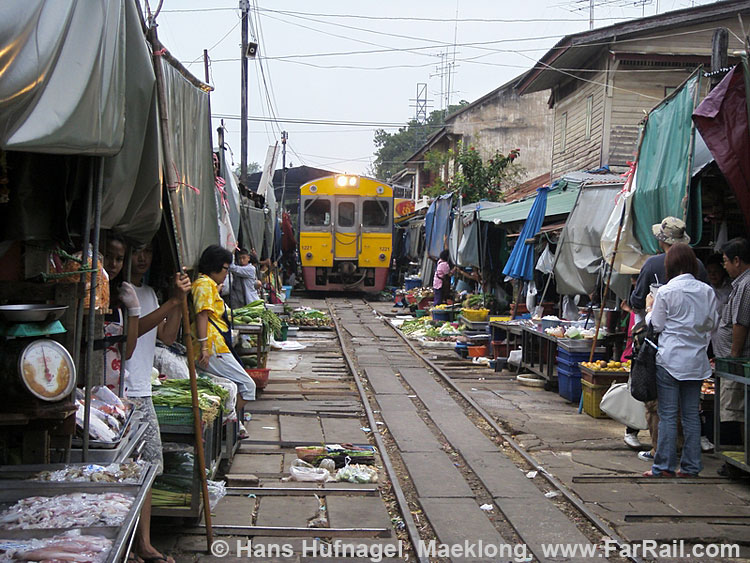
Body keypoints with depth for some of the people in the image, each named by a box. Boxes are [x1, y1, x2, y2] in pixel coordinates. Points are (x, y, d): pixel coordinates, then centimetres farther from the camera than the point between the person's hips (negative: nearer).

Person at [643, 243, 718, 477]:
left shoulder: (665, 292, -9)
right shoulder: (707, 291, 3)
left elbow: (656, 325, -4)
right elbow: (713, 322, 9)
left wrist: (649, 307, 13)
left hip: (670, 359, -4)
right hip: (696, 360, 4)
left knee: (668, 414, 0)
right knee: (691, 414, 10)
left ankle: (664, 465, 4)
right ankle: (690, 465, 15)